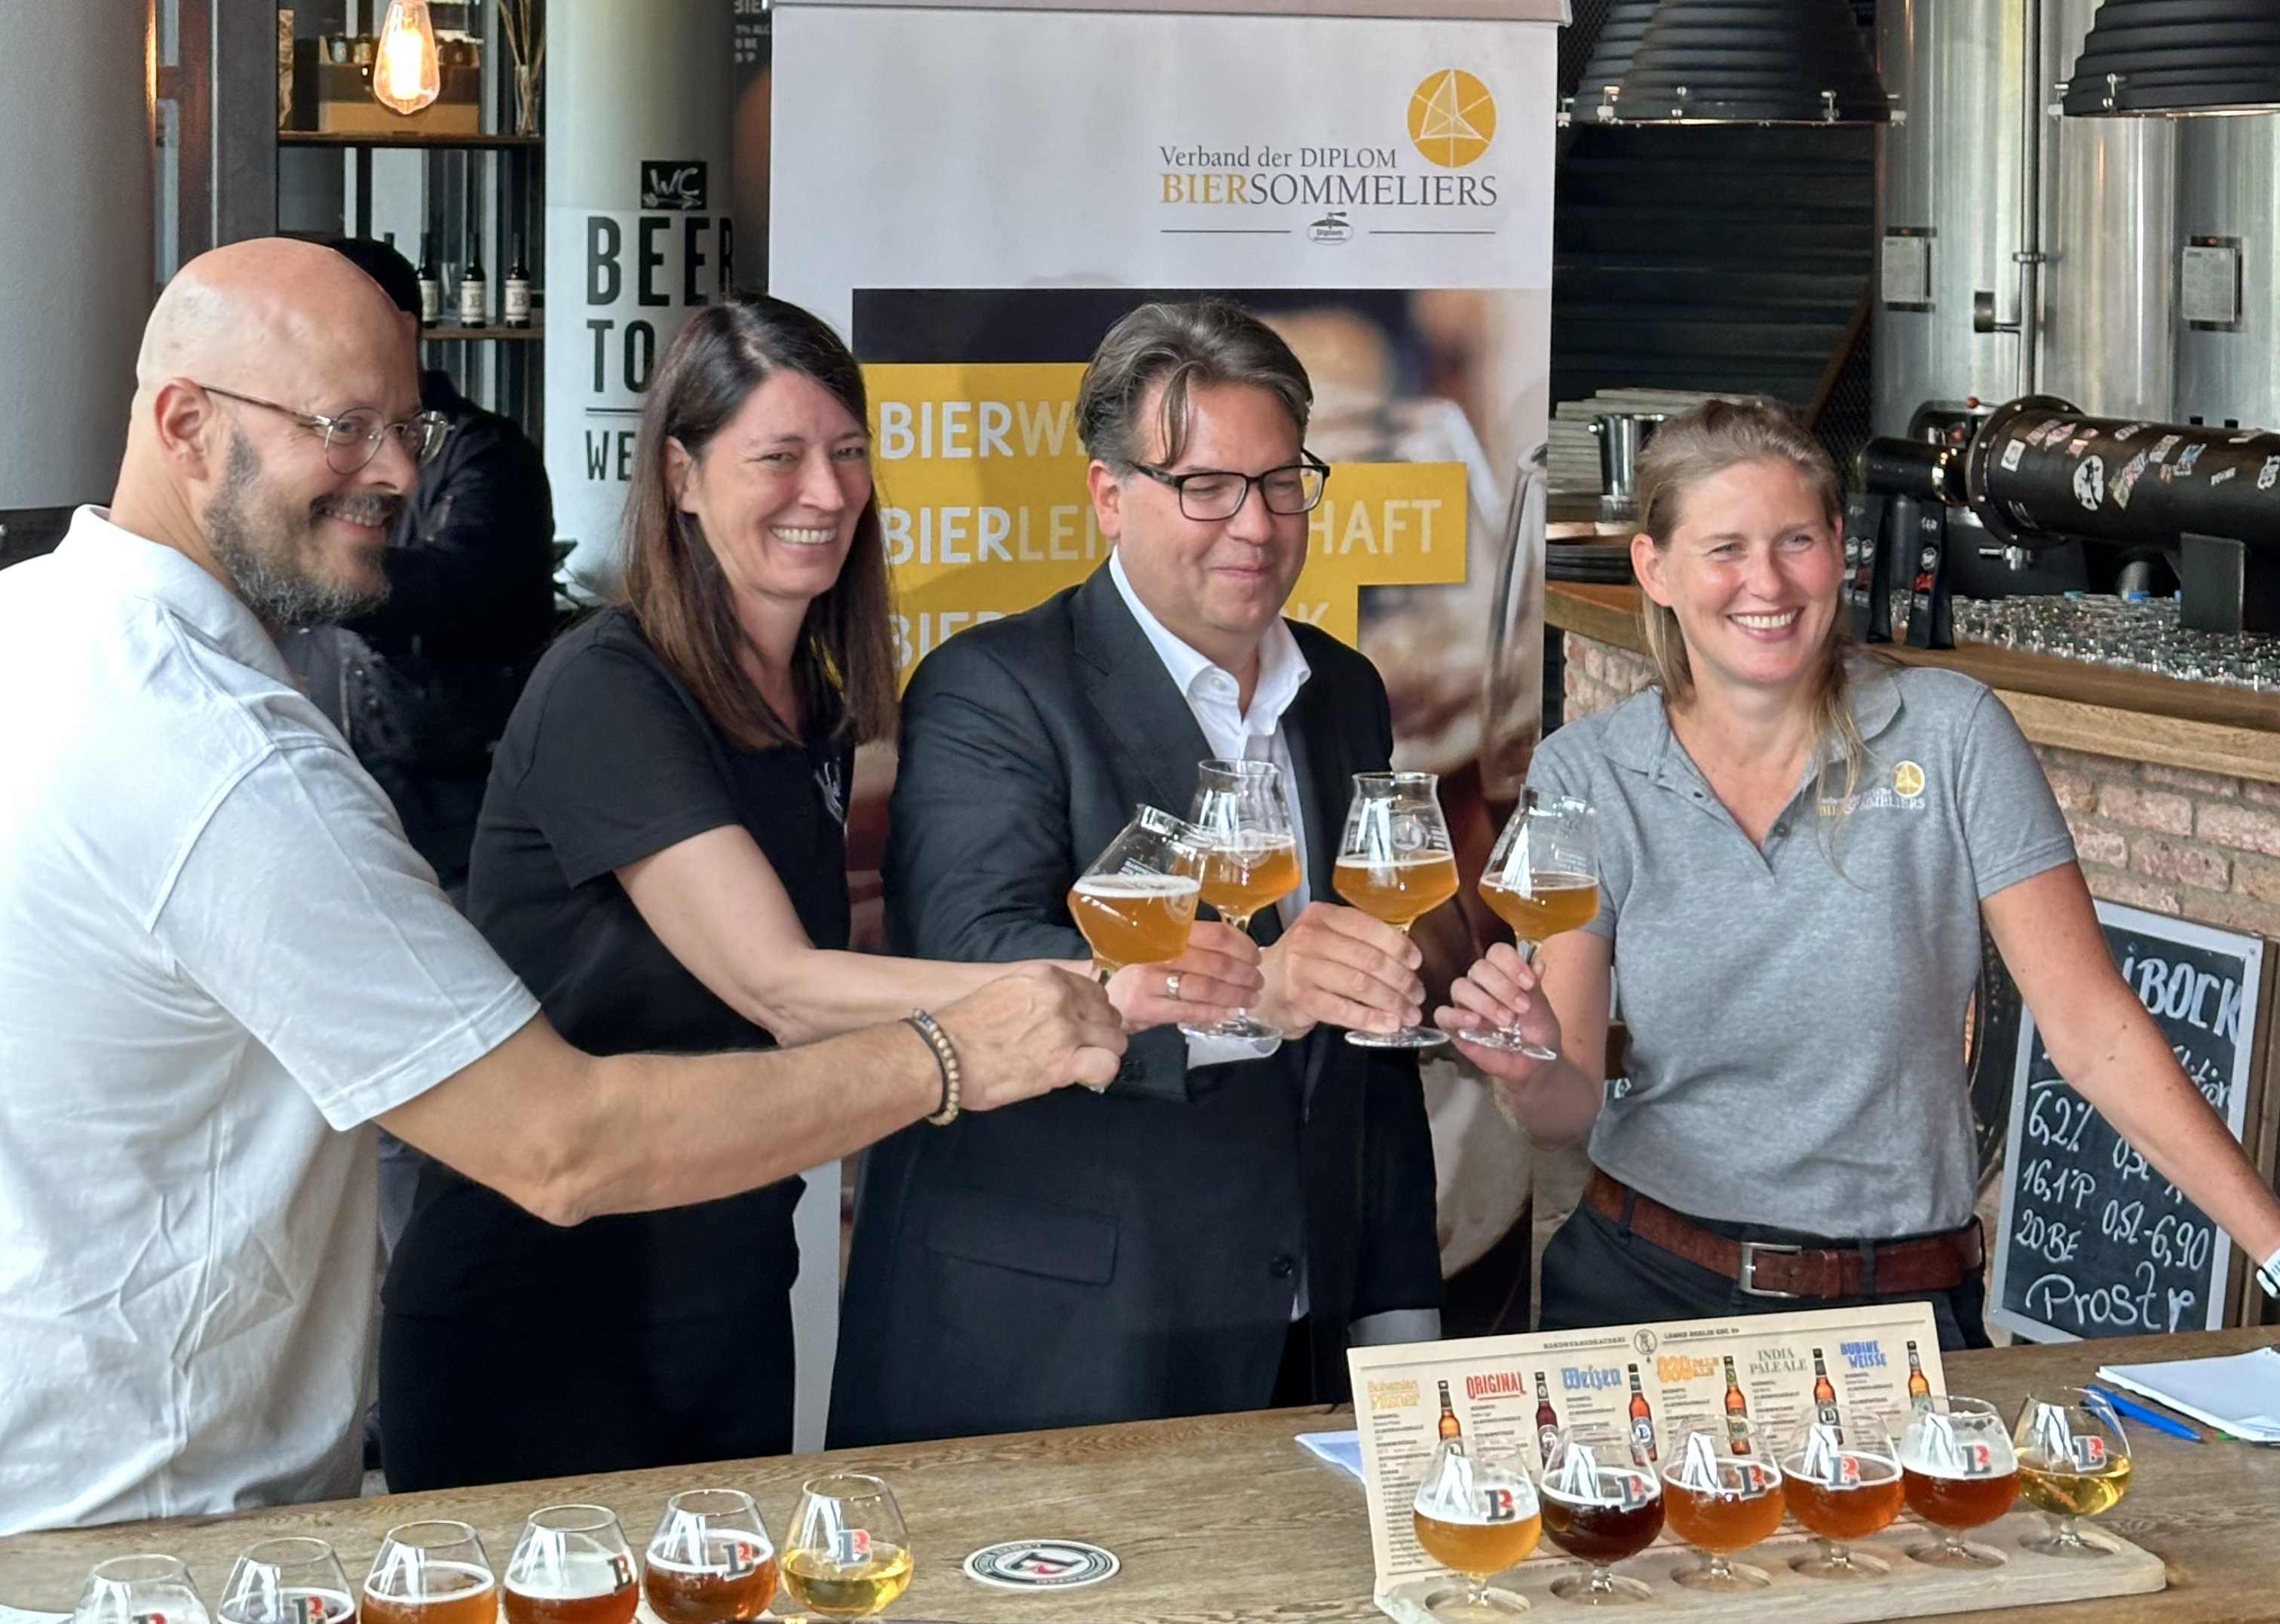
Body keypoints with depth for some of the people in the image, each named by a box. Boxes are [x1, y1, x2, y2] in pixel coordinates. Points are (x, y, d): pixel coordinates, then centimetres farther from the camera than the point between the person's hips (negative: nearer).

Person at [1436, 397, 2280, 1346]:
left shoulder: (1951, 737, -3)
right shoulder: (1583, 777, 0)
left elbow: (2092, 1031, -5)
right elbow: (1570, 1106, -2)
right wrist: (1530, 1071, -25)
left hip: (1900, 1302, 0)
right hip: (1645, 1283, 0)